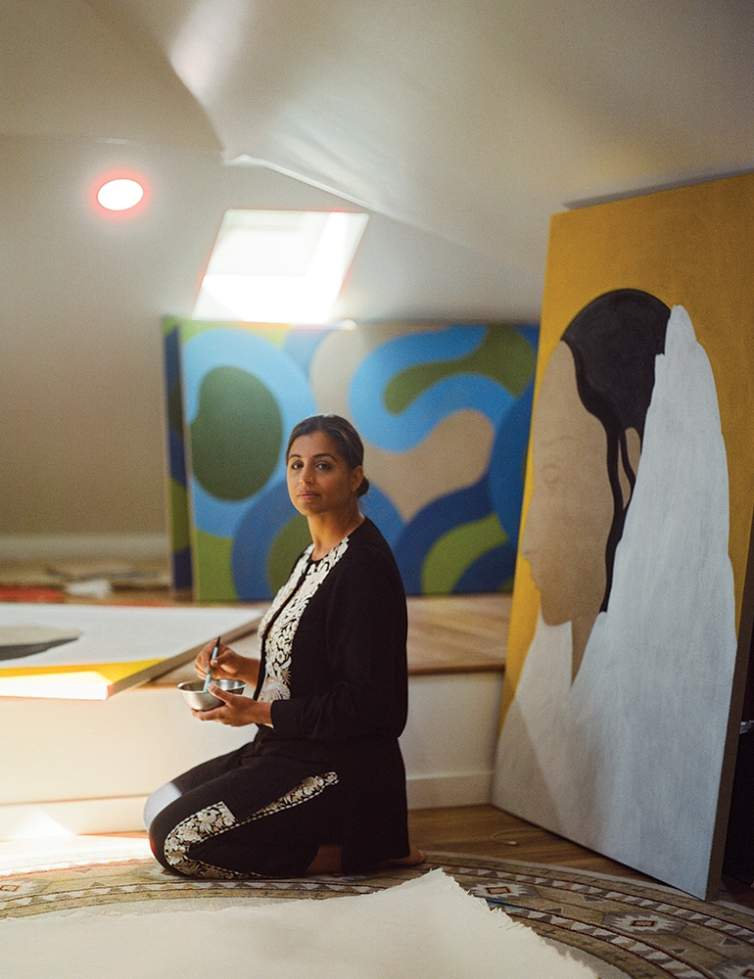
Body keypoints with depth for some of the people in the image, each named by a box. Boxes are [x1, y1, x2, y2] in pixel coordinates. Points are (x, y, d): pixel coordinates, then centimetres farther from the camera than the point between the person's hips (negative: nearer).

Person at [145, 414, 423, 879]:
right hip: (291, 749, 10)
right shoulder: (316, 556, 11)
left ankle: (360, 850, -7)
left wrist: (258, 711, -15)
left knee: (178, 840, -15)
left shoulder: (364, 567, -19)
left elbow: (364, 703, -22)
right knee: (162, 806, 15)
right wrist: (243, 668, 4)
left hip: (340, 768, -10)